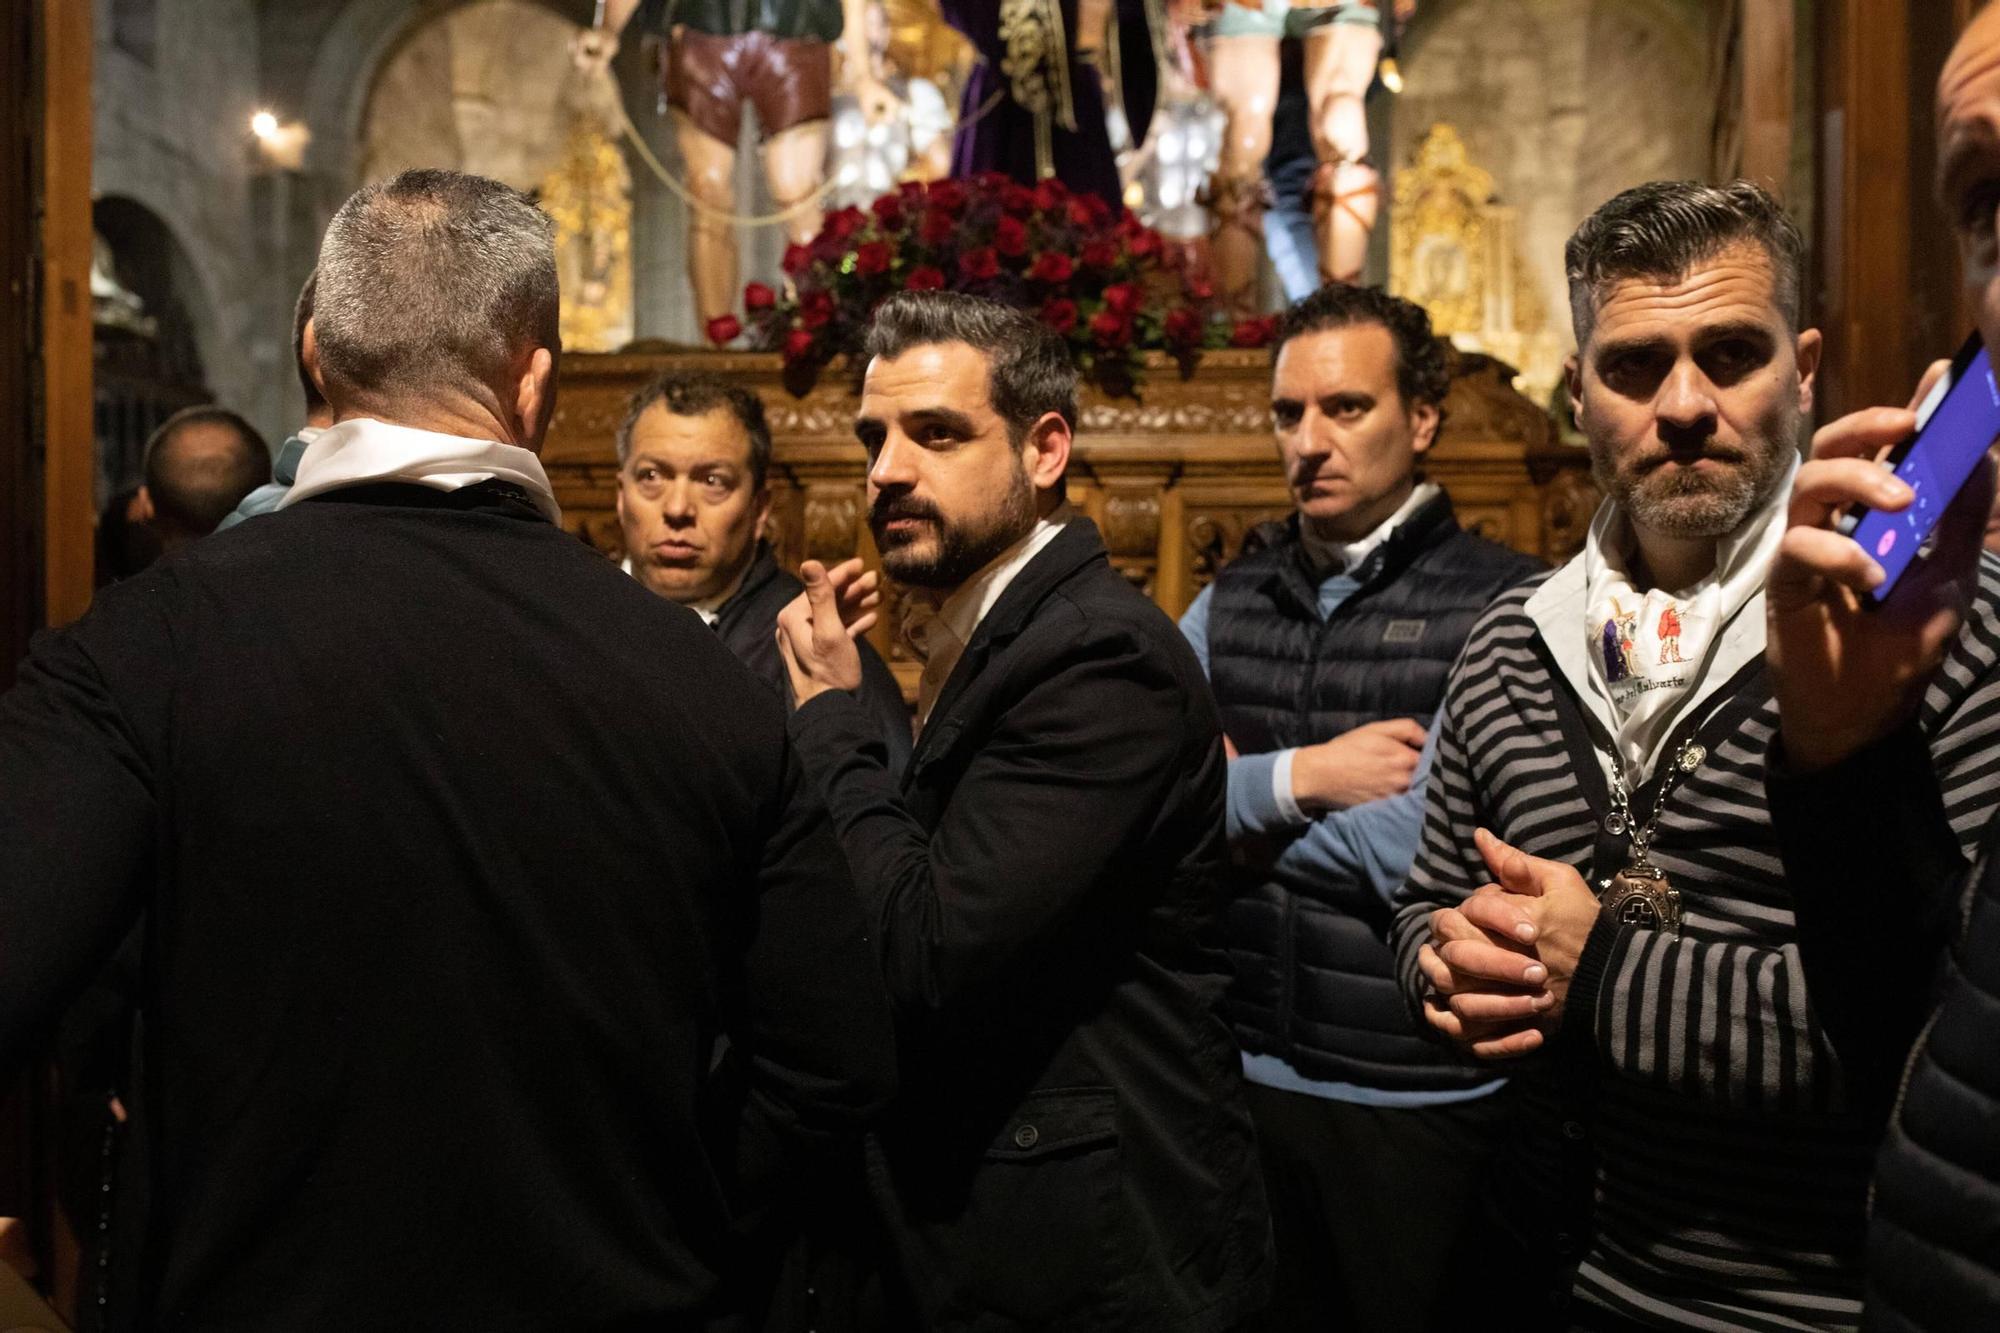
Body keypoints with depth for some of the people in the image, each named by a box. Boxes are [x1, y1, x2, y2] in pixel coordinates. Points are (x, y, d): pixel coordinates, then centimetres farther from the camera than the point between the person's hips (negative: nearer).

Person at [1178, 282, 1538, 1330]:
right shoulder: (1228, 603, 4)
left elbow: (1423, 853, -20)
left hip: (1421, 1097, -4)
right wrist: (1297, 778, -16)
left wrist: (1229, 802, -10)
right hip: (1246, 1078, 4)